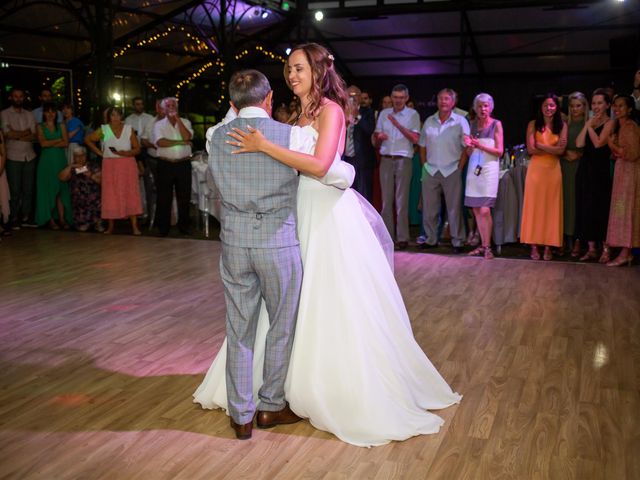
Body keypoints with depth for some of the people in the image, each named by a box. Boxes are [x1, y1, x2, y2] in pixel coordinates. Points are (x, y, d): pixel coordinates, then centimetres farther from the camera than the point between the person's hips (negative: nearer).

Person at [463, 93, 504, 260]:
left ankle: (487, 247, -6)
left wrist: (481, 146, -16)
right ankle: (483, 245, 14)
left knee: (485, 210, -13)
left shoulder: (496, 124, 0)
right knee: (476, 210, 5)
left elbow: (499, 151, -4)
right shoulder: (473, 124, 12)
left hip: (489, 169, -5)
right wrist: (469, 146, -8)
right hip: (474, 169, 5)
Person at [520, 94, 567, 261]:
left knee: (551, 208, 2)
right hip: (536, 169, -1)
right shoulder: (533, 125, 3)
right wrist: (552, 149, -7)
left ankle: (548, 246, 5)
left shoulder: (562, 126, 6)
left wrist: (540, 145, -7)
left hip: (553, 170, 1)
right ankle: (534, 246, 2)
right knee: (534, 207, -1)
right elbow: (530, 149, -6)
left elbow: (561, 150, -4)